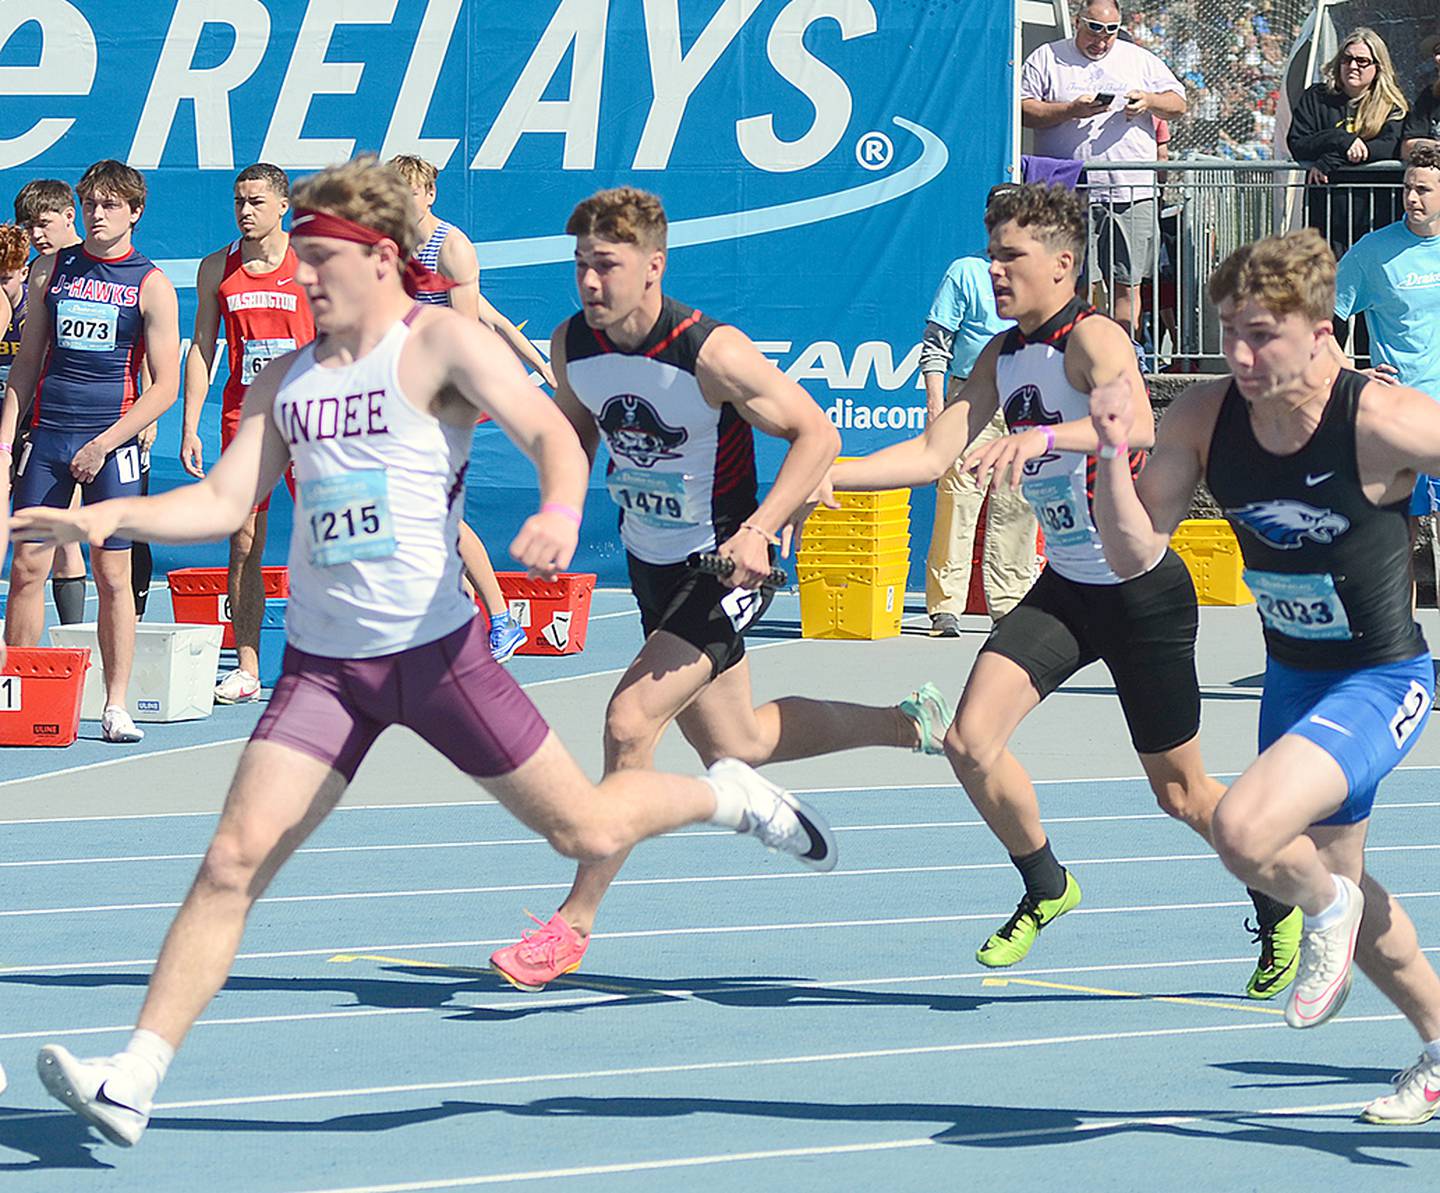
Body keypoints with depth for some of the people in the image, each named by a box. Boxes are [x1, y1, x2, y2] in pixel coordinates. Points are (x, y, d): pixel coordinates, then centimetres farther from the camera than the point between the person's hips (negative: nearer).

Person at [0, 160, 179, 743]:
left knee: (112, 575, -1)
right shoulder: (50, 270, 9)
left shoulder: (151, 285, -1)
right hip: (47, 436, 3)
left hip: (111, 443, -3)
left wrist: (104, 443, -11)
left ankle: (116, 706, 5)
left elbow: (165, 386, -3)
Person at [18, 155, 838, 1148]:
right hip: (321, 664, 4)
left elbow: (553, 436, -14)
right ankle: (134, 1081, -12)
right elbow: (224, 501, 11)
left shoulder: (442, 343, -6)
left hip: (434, 648, -4)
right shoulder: (286, 380, 12)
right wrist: (105, 516, -4)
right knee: (234, 860, -9)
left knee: (586, 831, 4)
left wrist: (561, 513, -36)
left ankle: (728, 795, 34)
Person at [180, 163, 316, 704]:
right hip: (242, 414, 3)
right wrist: (190, 427, 6)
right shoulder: (217, 269, 8)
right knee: (243, 545, 1)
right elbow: (201, 348, 12)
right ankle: (246, 670, 4)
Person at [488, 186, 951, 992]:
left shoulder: (713, 353, -26)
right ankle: (910, 725, 42)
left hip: (727, 568, -7)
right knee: (734, 747, 18)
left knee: (631, 719, -20)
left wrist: (759, 529, -28)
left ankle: (574, 924, -9)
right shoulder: (573, 346, -8)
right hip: (653, 564, 7)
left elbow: (817, 434, -18)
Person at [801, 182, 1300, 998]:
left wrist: (1042, 436, -58)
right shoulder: (1002, 357, 4)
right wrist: (825, 474, -11)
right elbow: (936, 453, 1)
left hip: (1144, 591, -6)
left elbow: (1137, 426, -41)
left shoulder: (1094, 339, -20)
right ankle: (1046, 888, 11)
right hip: (1065, 588, 6)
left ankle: (1281, 907, 33)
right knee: (971, 740, -13)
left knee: (1179, 792, 6)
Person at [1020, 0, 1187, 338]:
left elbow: (1178, 105, 15)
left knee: (1127, 284, 1)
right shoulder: (1046, 60, 9)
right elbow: (1023, 110, 1)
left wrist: (1150, 101, -6)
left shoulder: (1140, 60, 16)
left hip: (1131, 195, 2)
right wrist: (1071, 111, -12)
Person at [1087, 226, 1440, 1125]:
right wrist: (1113, 456, -27)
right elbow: (1135, 553, -10)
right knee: (1335, 882, 23)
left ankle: (1326, 905, 6)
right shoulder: (1205, 420, -13)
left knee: (1245, 831, -29)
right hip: (1292, 675, 7)